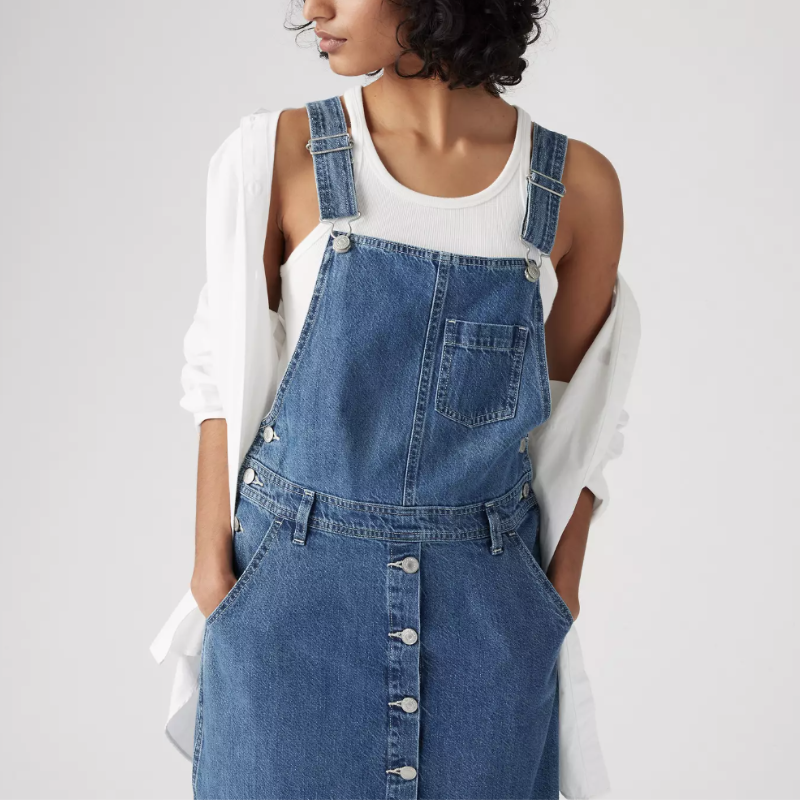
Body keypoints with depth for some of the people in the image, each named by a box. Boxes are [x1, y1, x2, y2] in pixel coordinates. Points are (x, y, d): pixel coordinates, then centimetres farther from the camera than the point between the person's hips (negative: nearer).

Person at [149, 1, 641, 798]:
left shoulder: (577, 186, -5)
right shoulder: (282, 154, -8)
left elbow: (574, 410, 3)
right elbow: (227, 375, -2)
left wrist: (564, 584, 6)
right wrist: (212, 559, -3)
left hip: (484, 603, 1)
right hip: (293, 590, 0)